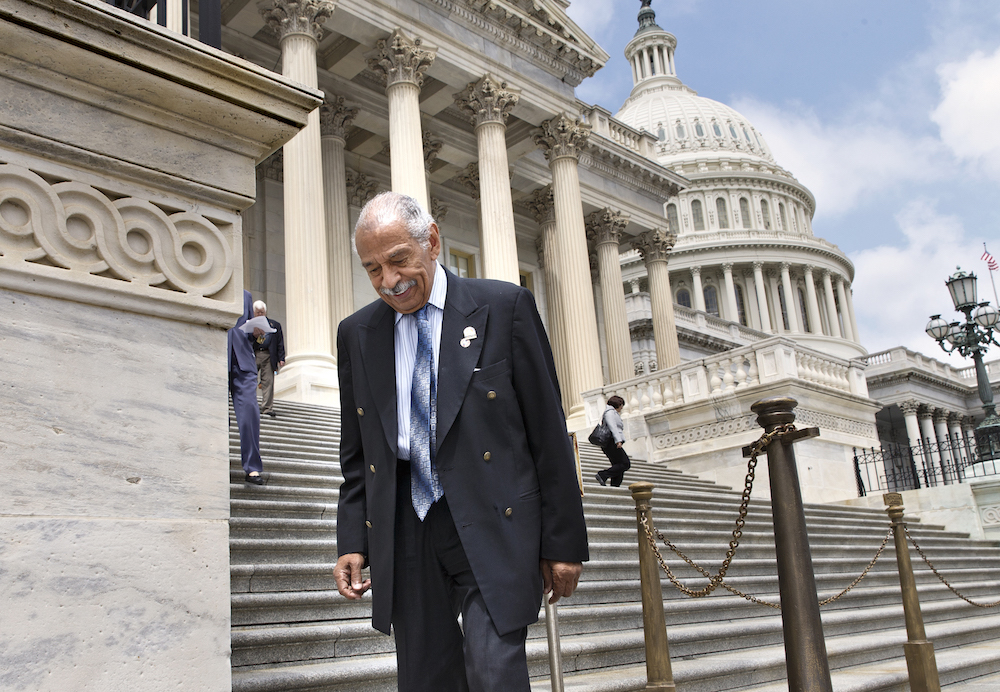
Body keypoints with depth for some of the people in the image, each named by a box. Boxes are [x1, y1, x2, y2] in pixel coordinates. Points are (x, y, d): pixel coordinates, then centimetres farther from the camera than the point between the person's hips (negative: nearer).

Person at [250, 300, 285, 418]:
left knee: (268, 382, -6)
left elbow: (280, 342, 13)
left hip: (268, 356, 0)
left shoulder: (275, 325, 18)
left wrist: (281, 358, 3)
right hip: (252, 355, 0)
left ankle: (267, 409, -6)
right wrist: (254, 334, -14)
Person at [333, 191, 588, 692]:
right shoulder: (356, 334, 10)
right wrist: (352, 541, 5)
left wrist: (563, 540, -3)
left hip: (492, 526, -3)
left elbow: (548, 431, -2)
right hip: (405, 535, 4)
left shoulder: (504, 307, -2)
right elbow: (356, 453, 15)